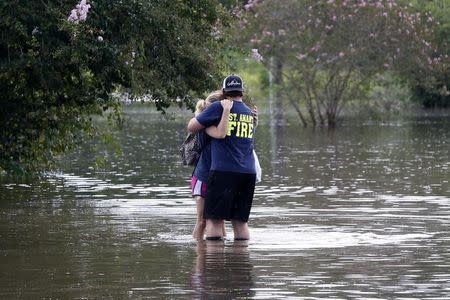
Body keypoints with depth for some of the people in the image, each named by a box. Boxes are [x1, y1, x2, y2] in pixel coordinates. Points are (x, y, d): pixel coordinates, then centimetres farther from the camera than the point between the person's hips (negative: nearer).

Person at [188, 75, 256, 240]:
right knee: (240, 220, 12)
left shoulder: (218, 108, -3)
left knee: (214, 219, -2)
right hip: (249, 172, 6)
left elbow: (191, 127, 1)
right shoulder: (250, 113, 16)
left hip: (223, 171, -6)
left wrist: (199, 113, 24)